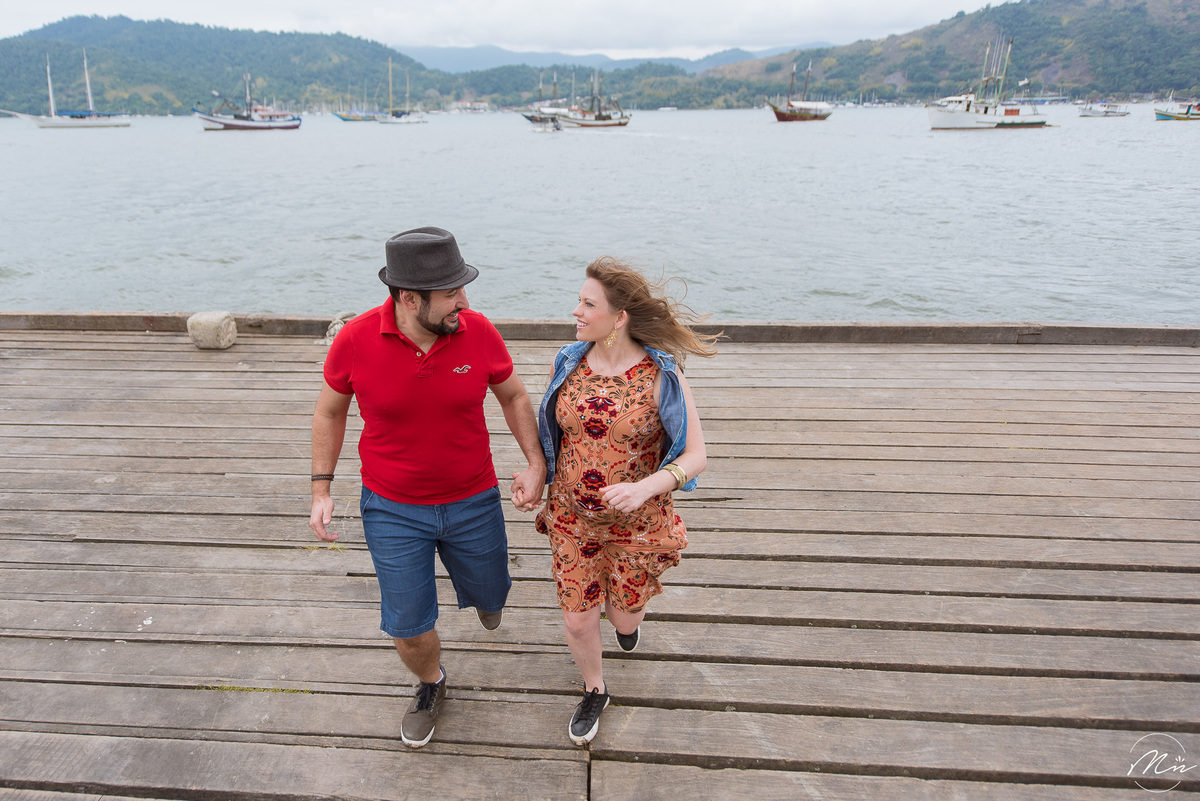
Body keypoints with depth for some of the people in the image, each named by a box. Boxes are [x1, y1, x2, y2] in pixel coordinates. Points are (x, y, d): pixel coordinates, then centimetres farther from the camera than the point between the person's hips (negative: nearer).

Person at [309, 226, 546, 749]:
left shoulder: (478, 332, -17)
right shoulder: (356, 340, -18)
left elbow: (513, 396, 0)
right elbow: (330, 411, -1)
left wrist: (536, 464, -11)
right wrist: (321, 490, -2)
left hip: (473, 502, 1)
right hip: (392, 509, -1)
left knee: (489, 599, 22)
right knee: (408, 628, 8)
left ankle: (481, 590, 62)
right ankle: (431, 685, 43)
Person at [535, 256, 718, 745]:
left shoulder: (663, 376, -20)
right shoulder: (568, 364, -8)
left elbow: (696, 457, -18)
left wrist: (645, 486, -34)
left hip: (637, 522, -2)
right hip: (573, 519, 3)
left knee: (624, 616, 17)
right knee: (578, 621, 10)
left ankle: (627, 610, 58)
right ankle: (594, 691, 42)